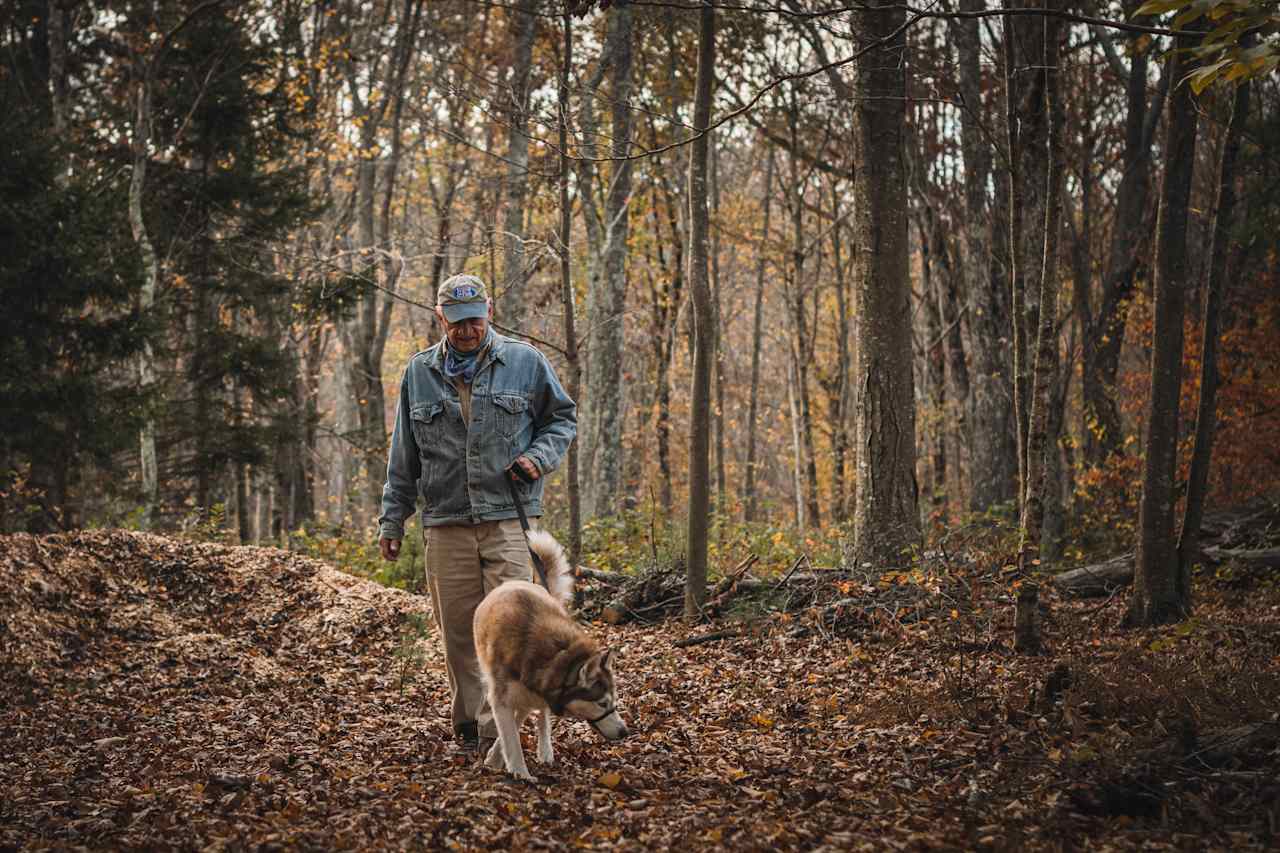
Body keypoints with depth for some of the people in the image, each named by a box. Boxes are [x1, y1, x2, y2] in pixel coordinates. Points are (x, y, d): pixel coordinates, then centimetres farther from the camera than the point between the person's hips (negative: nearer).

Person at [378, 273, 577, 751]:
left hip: (508, 518, -2)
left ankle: (498, 731, -9)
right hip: (445, 523, 2)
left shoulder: (525, 362, 4)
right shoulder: (419, 373, 10)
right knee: (457, 631, 5)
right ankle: (468, 727, 17)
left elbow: (563, 418, 15)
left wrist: (541, 455, -5)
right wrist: (392, 519, 14)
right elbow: (403, 456, 16)